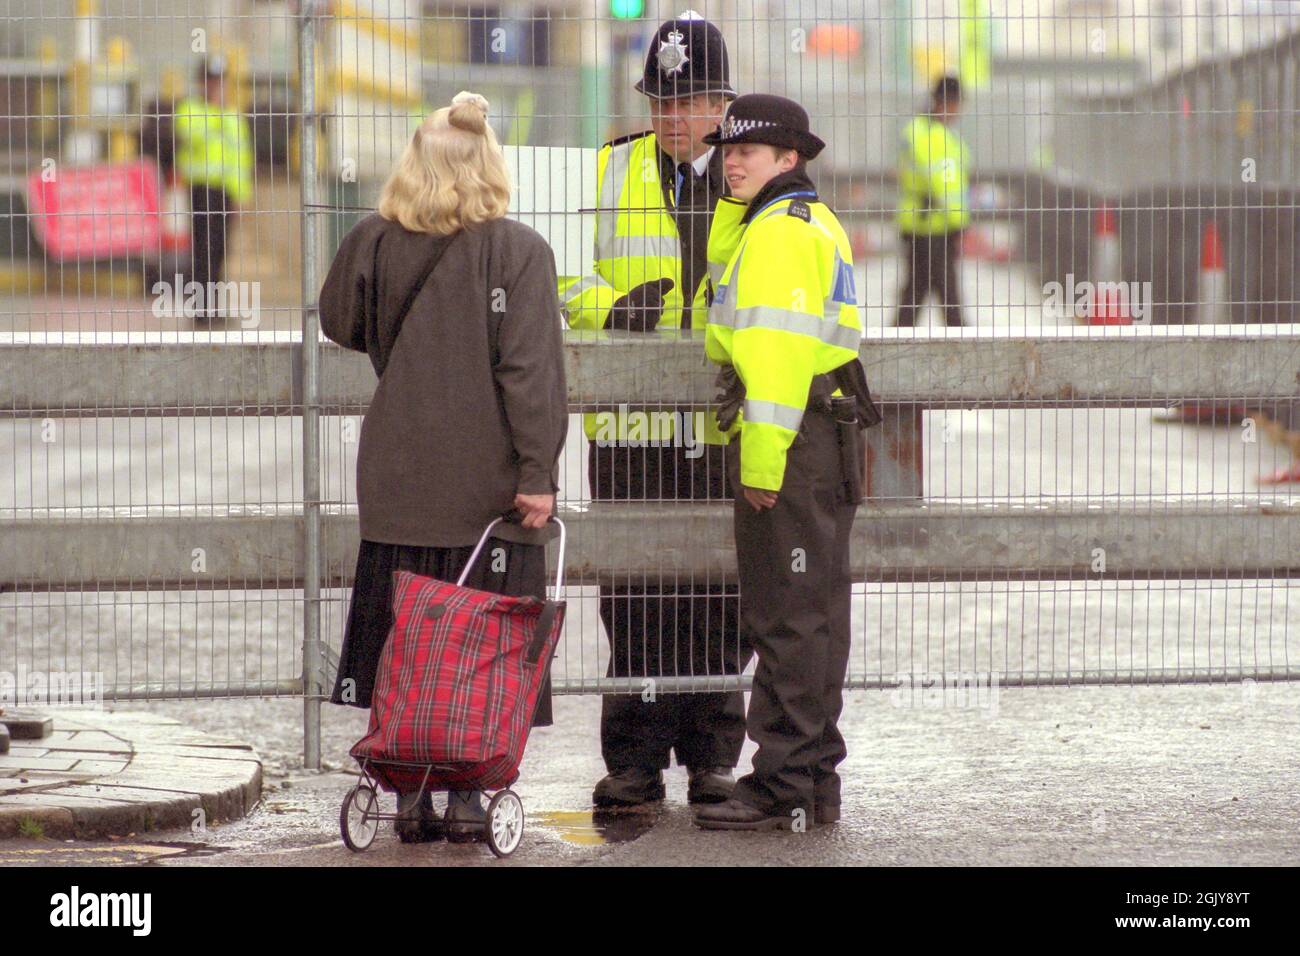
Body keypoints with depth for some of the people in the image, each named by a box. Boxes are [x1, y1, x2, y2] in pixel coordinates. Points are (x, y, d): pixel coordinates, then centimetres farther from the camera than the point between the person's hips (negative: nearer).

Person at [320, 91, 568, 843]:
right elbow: (531, 370, -13)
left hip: (397, 486, 3)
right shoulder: (518, 251, -9)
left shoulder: (375, 245, 0)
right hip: (487, 489, -2)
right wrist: (538, 473, -12)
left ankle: (409, 794, 10)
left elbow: (341, 323, 18)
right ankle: (467, 797, 5)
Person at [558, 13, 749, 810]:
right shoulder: (610, 173, 7)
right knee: (636, 594, 0)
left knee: (719, 594, 2)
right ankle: (636, 758, 6)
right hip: (630, 420, 0)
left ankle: (713, 757, 11)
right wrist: (610, 307, -11)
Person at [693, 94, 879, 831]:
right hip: (828, 438, 11)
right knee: (811, 616, 13)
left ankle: (784, 787, -7)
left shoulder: (779, 231, -13)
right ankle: (815, 782, 19)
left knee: (786, 618, -8)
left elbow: (779, 352, -20)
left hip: (792, 441, -11)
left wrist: (763, 461, -22)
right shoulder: (814, 223, 20)